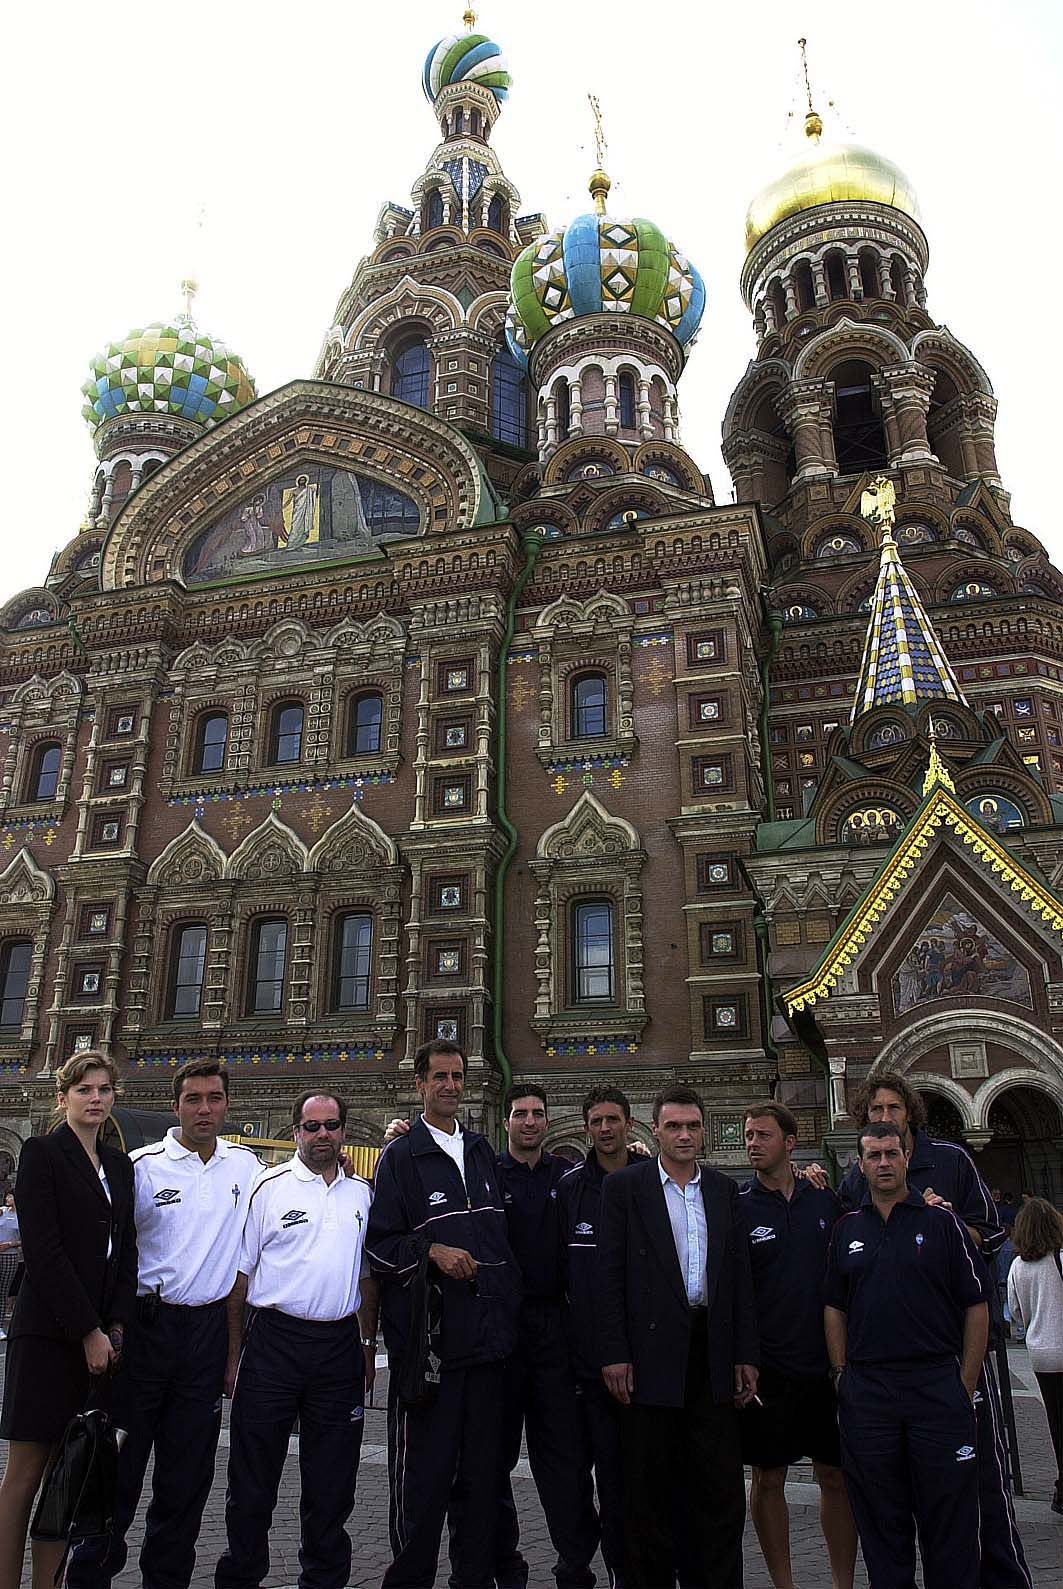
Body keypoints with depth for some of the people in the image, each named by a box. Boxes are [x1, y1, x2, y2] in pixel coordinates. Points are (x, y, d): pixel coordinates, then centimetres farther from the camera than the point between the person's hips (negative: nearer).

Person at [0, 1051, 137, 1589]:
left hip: (100, 1336, 5)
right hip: (48, 1332, -5)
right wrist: (88, 1332, -14)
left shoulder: (120, 1164, 12)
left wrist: (115, 1328, -1)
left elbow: (126, 1251, 11)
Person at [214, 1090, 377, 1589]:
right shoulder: (269, 1187, -4)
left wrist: (368, 1346, 14)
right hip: (274, 1340, -3)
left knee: (331, 1480, 13)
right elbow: (239, 1275, -2)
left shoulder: (361, 1193, 8)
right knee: (253, 1474, 8)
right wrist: (233, 1355, -5)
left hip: (340, 1346, 3)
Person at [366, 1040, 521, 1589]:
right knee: (422, 1478, 1)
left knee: (482, 1474, 14)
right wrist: (431, 1250, -19)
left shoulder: (482, 1152, 13)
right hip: (426, 1341, -5)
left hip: (487, 1339, 5)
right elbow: (379, 1246, -6)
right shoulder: (400, 1157, -4)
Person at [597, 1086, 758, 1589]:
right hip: (652, 1352, -3)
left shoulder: (723, 1190, 9)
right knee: (650, 1487, 8)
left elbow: (740, 1276, 10)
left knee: (721, 1486, 8)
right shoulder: (624, 1186, -3)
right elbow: (609, 1276, -5)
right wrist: (614, 1354, -10)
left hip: (712, 1352, 4)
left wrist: (746, 1355, 6)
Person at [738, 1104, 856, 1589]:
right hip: (768, 1367, -2)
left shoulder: (825, 1200, 2)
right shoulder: (736, 1208, -6)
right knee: (768, 1479, 7)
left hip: (827, 1363, 3)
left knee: (836, 1476, 10)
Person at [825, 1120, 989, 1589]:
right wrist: (841, 1374, 4)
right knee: (880, 1518, 12)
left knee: (949, 1512, 5)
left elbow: (976, 1306, 0)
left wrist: (966, 1385, -3)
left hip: (937, 1384, -2)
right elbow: (835, 1308, 11)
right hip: (865, 1389, 2)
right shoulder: (846, 1229, 7)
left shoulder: (941, 1222, 0)